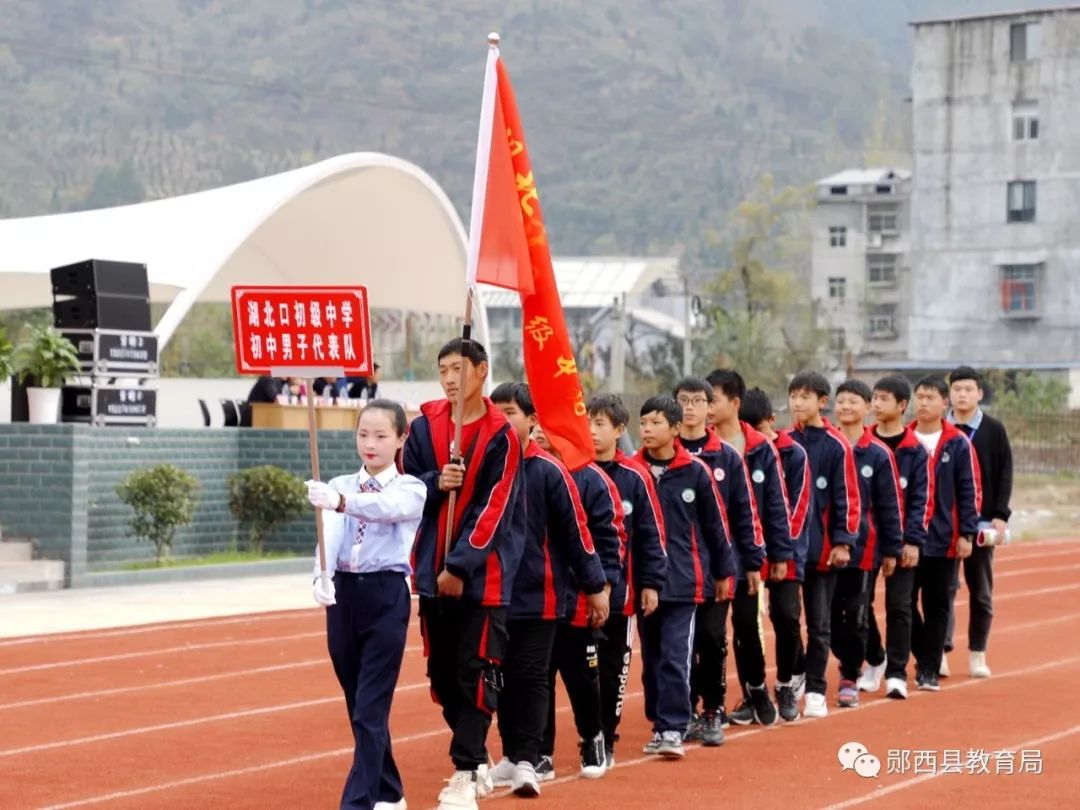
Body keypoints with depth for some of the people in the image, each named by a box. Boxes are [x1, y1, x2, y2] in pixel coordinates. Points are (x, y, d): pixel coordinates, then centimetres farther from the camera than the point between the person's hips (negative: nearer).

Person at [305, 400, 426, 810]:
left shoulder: (410, 489, -2)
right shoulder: (340, 486, 8)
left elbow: (386, 507, -27)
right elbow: (330, 533, -11)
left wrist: (340, 501, -46)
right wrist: (322, 576, -31)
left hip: (386, 595, -5)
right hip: (343, 595, 5)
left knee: (371, 708, -9)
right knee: (358, 705, 12)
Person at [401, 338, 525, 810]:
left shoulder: (500, 436, -8)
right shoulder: (424, 426, 6)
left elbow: (493, 509, -12)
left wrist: (461, 566, -17)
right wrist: (436, 484, -12)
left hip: (481, 574, -5)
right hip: (432, 571, 5)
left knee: (475, 672, -7)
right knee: (442, 670, 10)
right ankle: (476, 759, 24)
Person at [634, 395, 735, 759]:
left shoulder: (696, 471, -3)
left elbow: (716, 524, 5)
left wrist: (723, 572, 10)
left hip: (684, 582, -3)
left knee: (675, 657, -8)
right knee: (652, 658, 11)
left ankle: (673, 729, -5)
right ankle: (660, 723, 21)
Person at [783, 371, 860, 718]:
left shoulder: (836, 445, -6)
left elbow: (847, 498, -5)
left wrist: (843, 542, -9)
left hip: (821, 548, -3)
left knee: (819, 623, 6)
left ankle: (815, 691, 14)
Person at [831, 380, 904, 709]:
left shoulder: (879, 454, -3)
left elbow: (890, 505, 0)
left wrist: (891, 550, 0)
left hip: (862, 548, -2)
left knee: (855, 616, 3)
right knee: (829, 614, 7)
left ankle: (850, 679, 14)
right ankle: (848, 662, 29)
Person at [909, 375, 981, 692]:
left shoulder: (958, 444, -2)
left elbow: (970, 491, -1)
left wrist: (966, 533, -5)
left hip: (943, 539, -1)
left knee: (937, 605, 4)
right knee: (905, 602, 4)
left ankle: (930, 669, 12)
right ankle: (924, 658, 21)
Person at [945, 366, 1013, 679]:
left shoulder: (994, 430, 1)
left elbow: (1005, 476, 0)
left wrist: (1000, 517, -8)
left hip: (982, 521, 0)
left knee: (981, 590, 7)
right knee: (944, 587, -4)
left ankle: (977, 653, 15)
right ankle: (940, 650, -2)